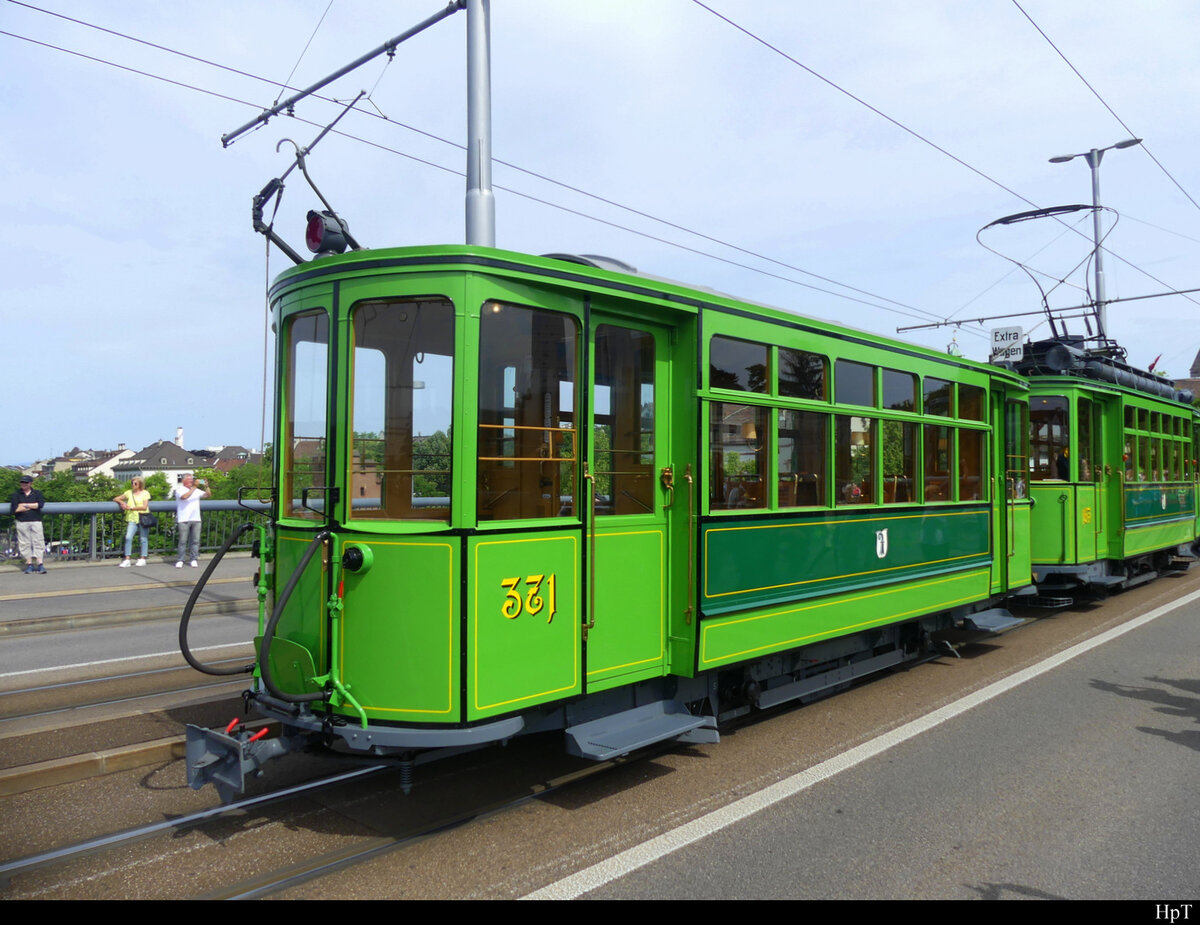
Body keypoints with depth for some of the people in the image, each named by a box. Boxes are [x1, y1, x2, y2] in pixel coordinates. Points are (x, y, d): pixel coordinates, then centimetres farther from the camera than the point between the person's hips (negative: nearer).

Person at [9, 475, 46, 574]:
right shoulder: (16, 494, 9)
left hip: (36, 521, 0)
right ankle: (29, 565, 6)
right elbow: (15, 509, -4)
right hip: (22, 522, 0)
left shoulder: (37, 493, 10)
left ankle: (40, 565, -6)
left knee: (38, 542, -5)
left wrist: (25, 505, -6)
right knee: (25, 543, 1)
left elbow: (41, 504, -7)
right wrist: (33, 506, -3)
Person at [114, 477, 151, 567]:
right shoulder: (129, 493, 12)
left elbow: (144, 506, -7)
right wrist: (122, 502, -4)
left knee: (143, 539, 3)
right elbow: (115, 499, 17)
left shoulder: (145, 493, 4)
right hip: (132, 519, 2)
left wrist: (131, 507, -12)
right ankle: (127, 560, -12)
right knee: (128, 537, -13)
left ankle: (143, 559, 13)